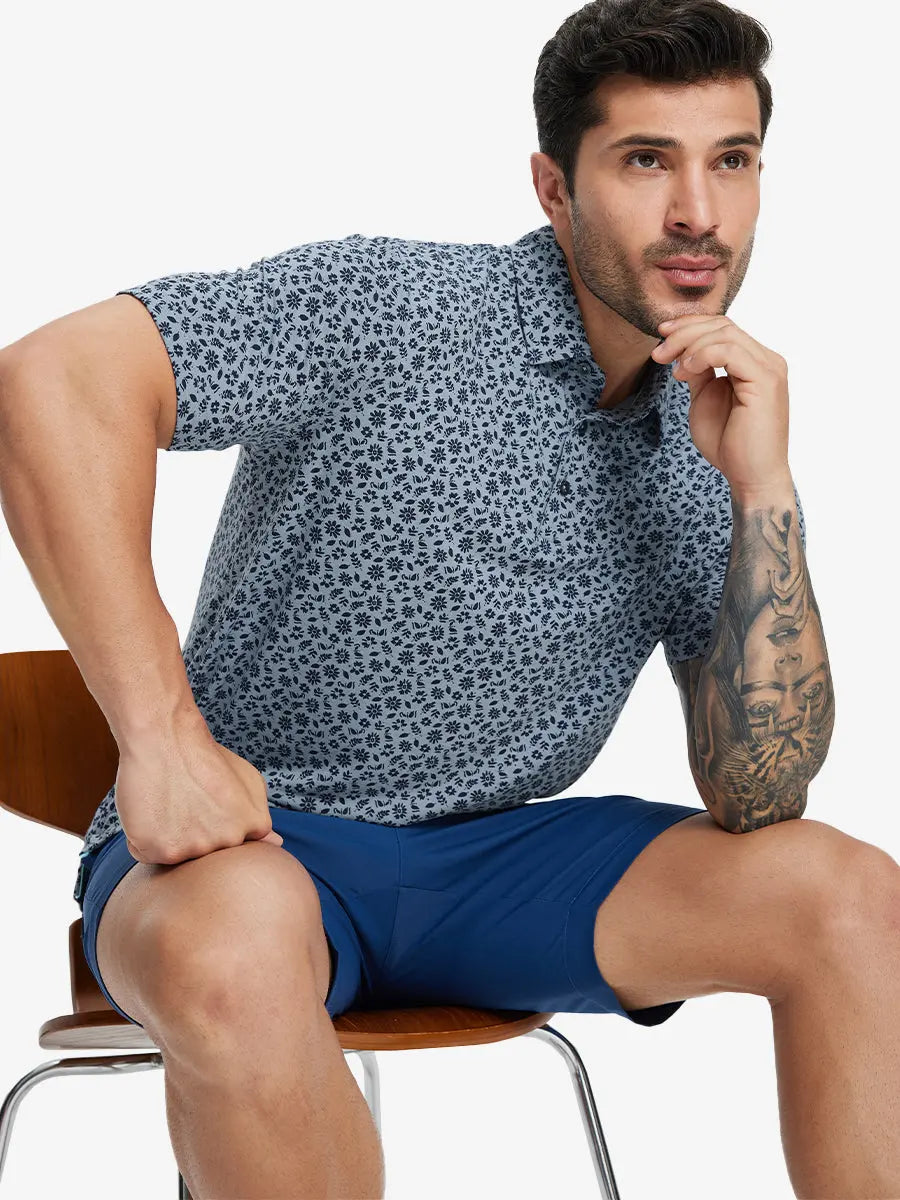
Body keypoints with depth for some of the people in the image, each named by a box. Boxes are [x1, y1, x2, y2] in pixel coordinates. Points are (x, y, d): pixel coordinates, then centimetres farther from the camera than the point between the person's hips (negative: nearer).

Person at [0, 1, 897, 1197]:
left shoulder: (713, 445, 1)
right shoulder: (395, 306, -14)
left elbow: (756, 801, -6)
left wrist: (766, 497, -18)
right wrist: (162, 734, -28)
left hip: (495, 855, 5)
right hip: (256, 844, -5)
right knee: (233, 956, -41)